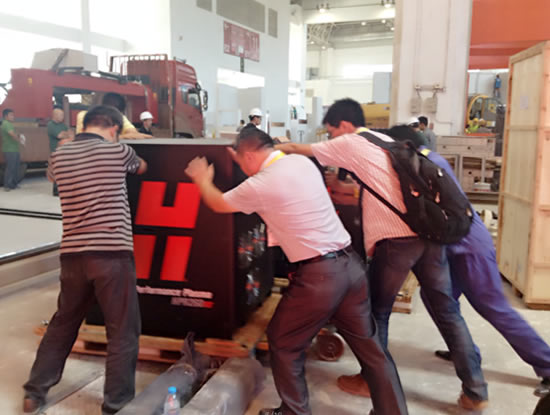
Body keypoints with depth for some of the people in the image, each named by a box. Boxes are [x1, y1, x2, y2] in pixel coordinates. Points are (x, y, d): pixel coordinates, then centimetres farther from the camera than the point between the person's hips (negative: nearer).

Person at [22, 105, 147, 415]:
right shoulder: (118, 151, -1)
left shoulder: (60, 155, 9)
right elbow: (142, 168, 21)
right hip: (113, 253, -5)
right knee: (123, 331, 6)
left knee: (63, 323, 23)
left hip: (73, 253, 5)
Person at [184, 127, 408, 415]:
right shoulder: (302, 162, 9)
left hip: (319, 274, -7)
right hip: (350, 264, 8)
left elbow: (218, 204, 10)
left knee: (282, 343, 15)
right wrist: (249, 164, 40)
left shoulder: (260, 185, -10)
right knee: (369, 345, 16)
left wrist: (202, 179, 29)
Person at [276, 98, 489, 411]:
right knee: (448, 310, 13)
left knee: (378, 311, 12)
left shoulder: (350, 144, 5)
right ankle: (475, 390, 20)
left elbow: (299, 149, 14)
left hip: (396, 237, -7)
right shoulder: (387, 141, 26)